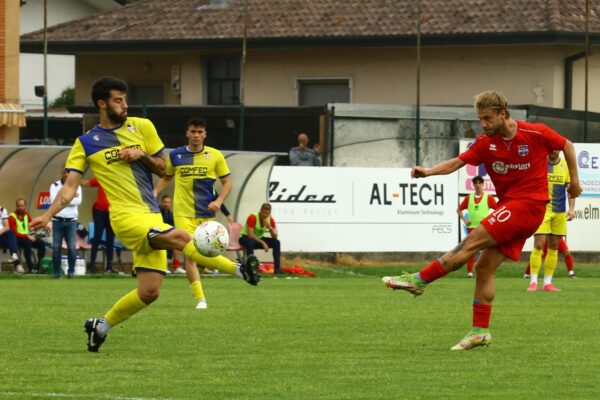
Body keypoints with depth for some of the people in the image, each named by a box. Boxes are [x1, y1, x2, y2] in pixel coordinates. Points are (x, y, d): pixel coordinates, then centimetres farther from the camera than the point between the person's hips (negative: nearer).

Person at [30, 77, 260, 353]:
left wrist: (142, 155, -5)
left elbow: (162, 169, 16)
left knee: (149, 292, 0)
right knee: (179, 238, -30)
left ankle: (101, 327, 19)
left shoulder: (142, 127, 11)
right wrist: (47, 215, -12)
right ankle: (238, 269, -26)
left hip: (152, 217, 5)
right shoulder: (86, 144, 5)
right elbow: (70, 187, 2)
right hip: (126, 216, -5)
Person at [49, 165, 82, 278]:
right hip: (57, 220, 0)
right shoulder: (54, 186, 5)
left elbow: (78, 201, -9)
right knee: (56, 247, -1)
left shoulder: (76, 186, 6)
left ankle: (71, 271, 6)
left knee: (72, 247, -4)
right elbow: (54, 200, -11)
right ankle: (57, 271, 5)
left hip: (71, 221, 0)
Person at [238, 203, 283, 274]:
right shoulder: (253, 217, -25)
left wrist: (270, 227, -27)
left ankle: (277, 268, -14)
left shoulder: (270, 219, -7)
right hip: (245, 237, -6)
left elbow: (275, 236, -9)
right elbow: (250, 234, -31)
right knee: (251, 242, -41)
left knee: (276, 242, -13)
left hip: (259, 238, 6)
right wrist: (263, 242, -33)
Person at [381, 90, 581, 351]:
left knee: (472, 241, -16)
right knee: (484, 267, 1)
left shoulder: (536, 134, -8)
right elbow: (458, 162, -6)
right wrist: (429, 172, -22)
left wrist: (574, 180, 9)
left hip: (529, 204, -7)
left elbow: (567, 145, 8)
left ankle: (419, 280, -13)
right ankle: (480, 331, 4)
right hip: (509, 207, 7)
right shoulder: (486, 143, 4)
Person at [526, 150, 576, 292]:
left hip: (560, 212, 4)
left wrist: (571, 208, -3)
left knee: (553, 248, 6)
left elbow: (570, 188, 9)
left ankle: (547, 283, 11)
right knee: (538, 245, -11)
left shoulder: (566, 166, 7)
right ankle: (533, 282, -8)